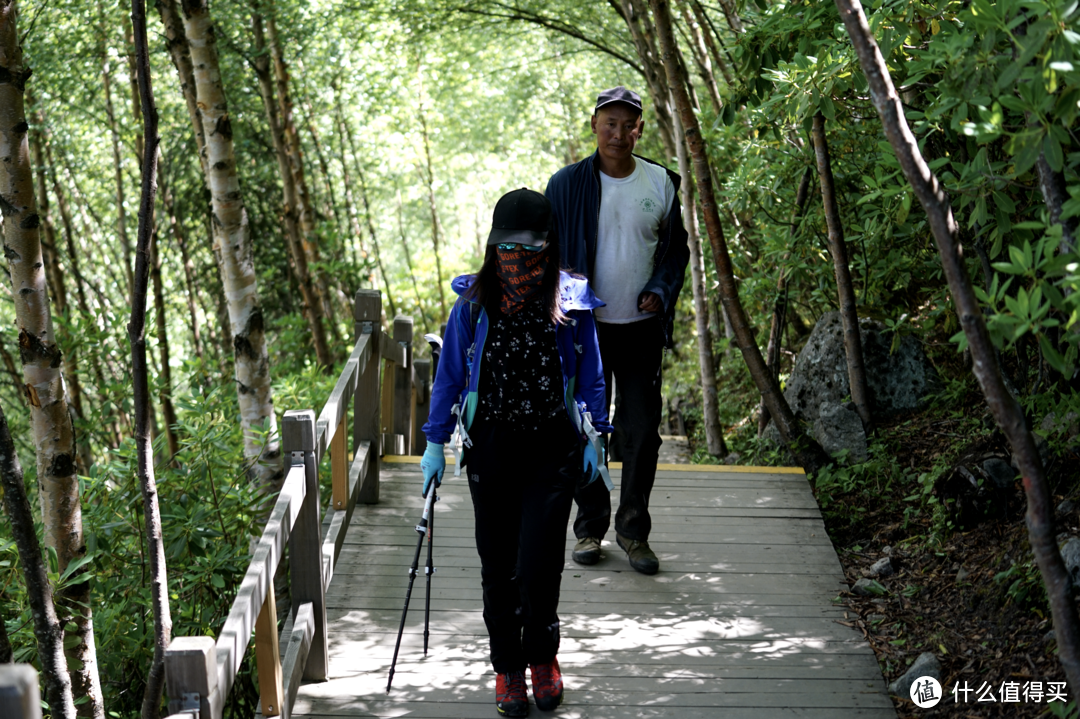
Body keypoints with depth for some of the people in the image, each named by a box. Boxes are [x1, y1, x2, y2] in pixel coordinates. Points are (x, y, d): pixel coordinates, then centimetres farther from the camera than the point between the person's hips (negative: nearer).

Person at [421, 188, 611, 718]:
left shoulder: (571, 304, -5)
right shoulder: (473, 305, -4)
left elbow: (590, 374, 7)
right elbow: (449, 375, 5)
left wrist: (593, 438, 6)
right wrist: (435, 444, 6)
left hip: (552, 449, -1)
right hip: (489, 449, 2)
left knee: (538, 564, -8)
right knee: (497, 566, 7)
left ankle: (542, 655, 20)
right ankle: (508, 669, 26)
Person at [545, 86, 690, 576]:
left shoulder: (661, 183, 4)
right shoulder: (567, 184, -2)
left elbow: (676, 249, 12)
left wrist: (660, 292, -5)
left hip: (641, 327, 1)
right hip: (585, 326, -1)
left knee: (642, 430, 2)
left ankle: (634, 530, 15)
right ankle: (590, 526, 19)